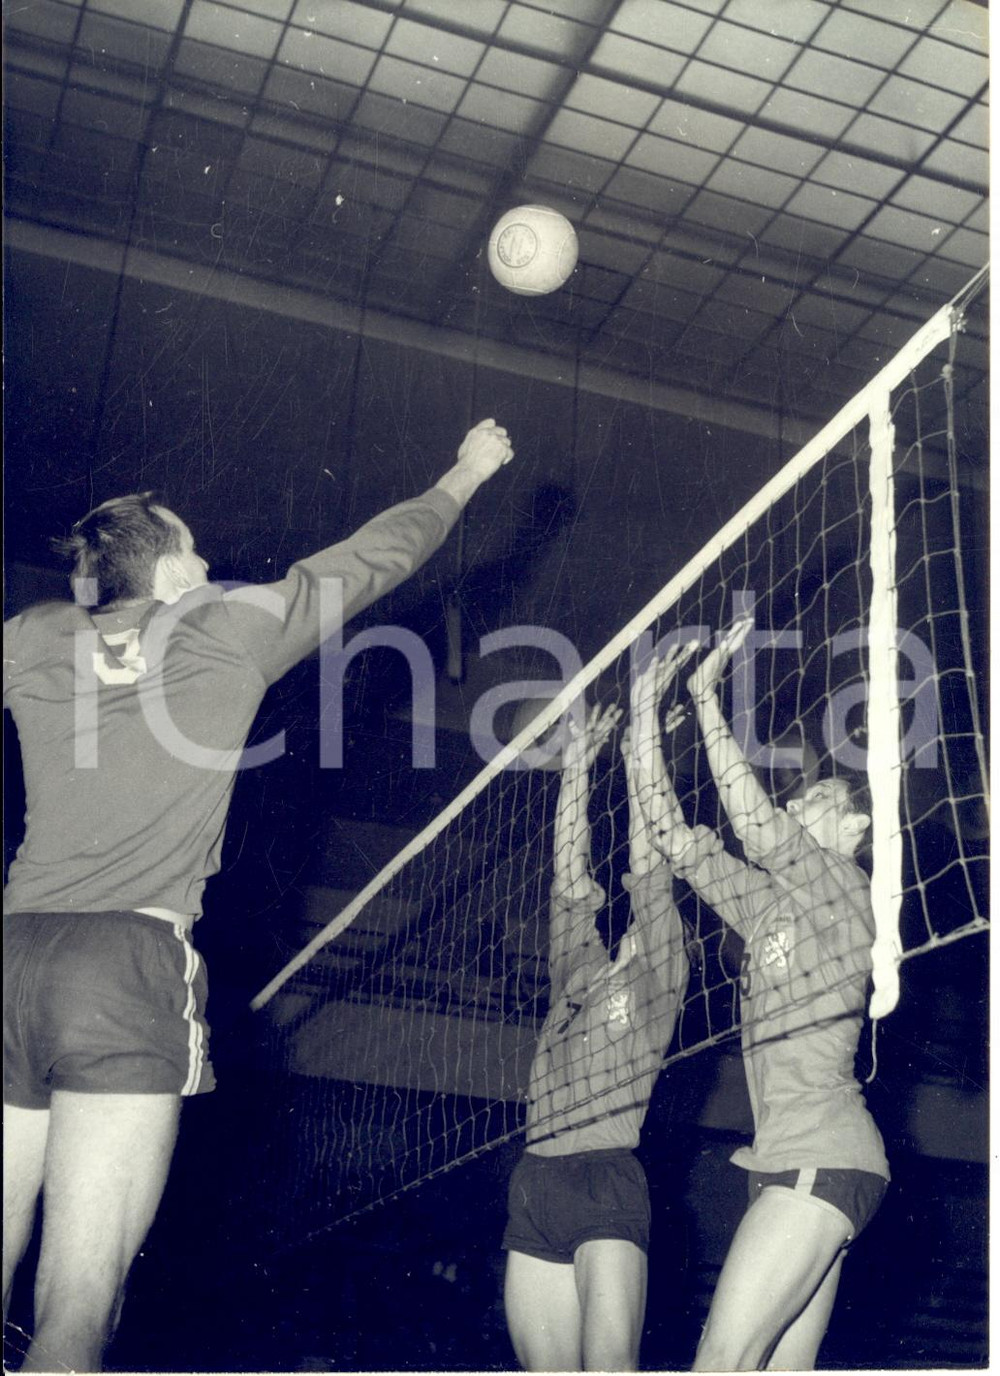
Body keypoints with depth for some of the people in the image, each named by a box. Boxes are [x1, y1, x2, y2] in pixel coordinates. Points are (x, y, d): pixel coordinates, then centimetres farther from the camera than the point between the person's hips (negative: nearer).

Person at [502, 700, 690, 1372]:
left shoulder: (657, 978, 7)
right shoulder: (575, 973, 20)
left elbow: (649, 872, 0)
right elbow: (570, 873, 16)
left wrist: (638, 759, 2)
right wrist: (577, 770, 15)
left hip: (606, 1177, -6)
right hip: (536, 1183, 6)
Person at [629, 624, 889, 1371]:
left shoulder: (846, 891, -2)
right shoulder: (771, 908, 19)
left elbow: (756, 826, -17)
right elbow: (681, 841, 15)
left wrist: (707, 701, -14)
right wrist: (648, 721, 12)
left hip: (822, 1158, -8)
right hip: (792, 1161, 8)